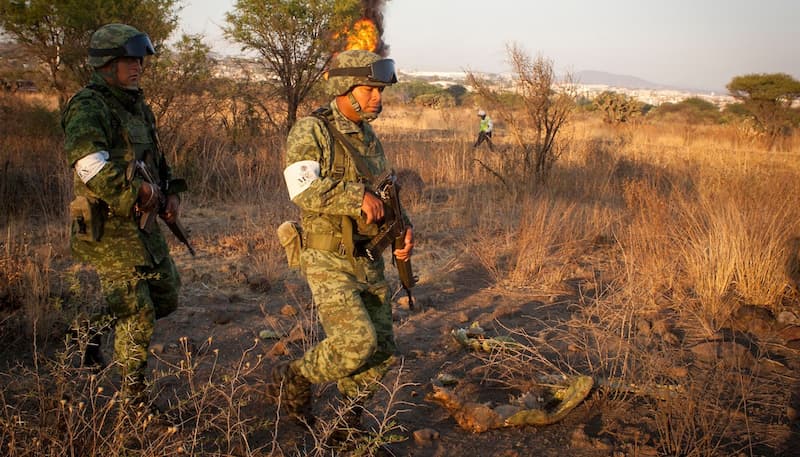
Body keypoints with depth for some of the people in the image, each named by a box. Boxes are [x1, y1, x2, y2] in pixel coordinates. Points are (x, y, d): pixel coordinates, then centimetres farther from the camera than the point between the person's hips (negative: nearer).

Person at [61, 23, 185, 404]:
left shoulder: (138, 107, 13)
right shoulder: (87, 107, -13)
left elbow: (155, 160, 23)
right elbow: (92, 165, -29)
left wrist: (170, 194, 8)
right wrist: (138, 191, -34)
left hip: (143, 226, 8)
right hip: (107, 230, -8)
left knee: (166, 297, 16)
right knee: (138, 317, -4)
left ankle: (96, 323, 35)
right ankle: (135, 399, 12)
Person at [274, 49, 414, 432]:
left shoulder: (368, 137, 13)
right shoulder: (310, 131, -11)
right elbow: (305, 189, -27)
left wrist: (403, 228, 4)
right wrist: (359, 196, -22)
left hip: (370, 262, 8)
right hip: (328, 262, -7)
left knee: (382, 352, 8)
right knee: (357, 343, -17)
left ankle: (349, 418, 31)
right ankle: (292, 378, 11)